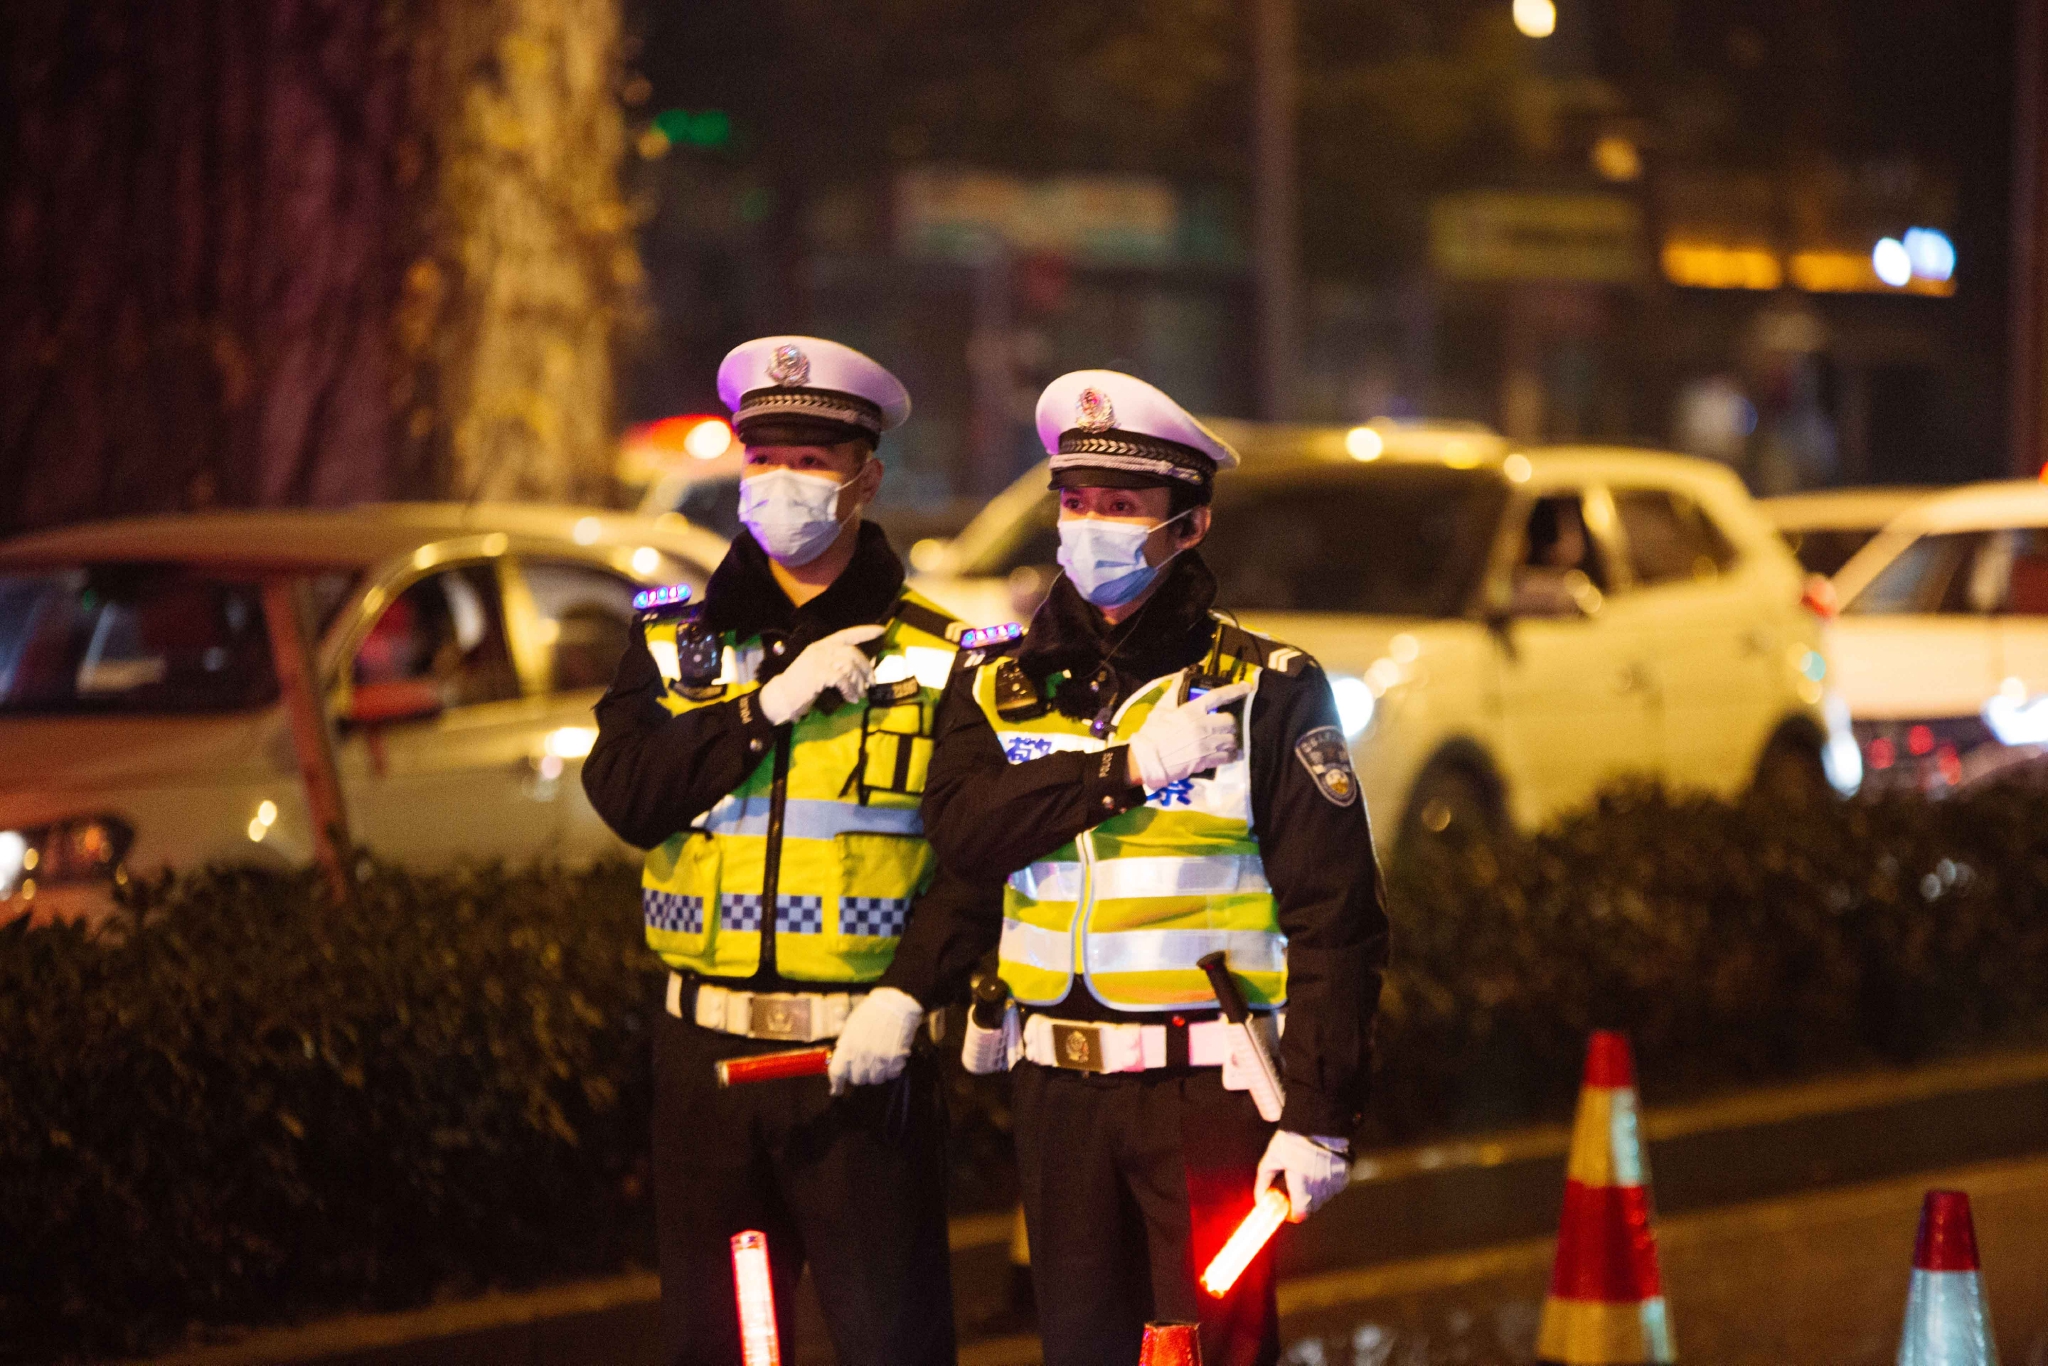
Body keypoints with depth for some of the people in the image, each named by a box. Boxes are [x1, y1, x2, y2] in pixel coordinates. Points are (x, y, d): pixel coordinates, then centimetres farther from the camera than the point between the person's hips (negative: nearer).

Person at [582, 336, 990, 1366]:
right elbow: (624, 792, -5)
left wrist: (910, 991, -19)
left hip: (862, 1050, -3)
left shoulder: (936, 657, 2)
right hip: (706, 1048, 3)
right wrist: (772, 707, -13)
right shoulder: (676, 645, 12)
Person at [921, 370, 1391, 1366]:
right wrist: (1124, 768, -18)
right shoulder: (998, 687, 11)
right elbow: (960, 825, -9)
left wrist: (1321, 1118, -14)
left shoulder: (1265, 692, -2)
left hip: (1209, 1092, -4)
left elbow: (1336, 921, -7)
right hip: (1061, 1091, 4)